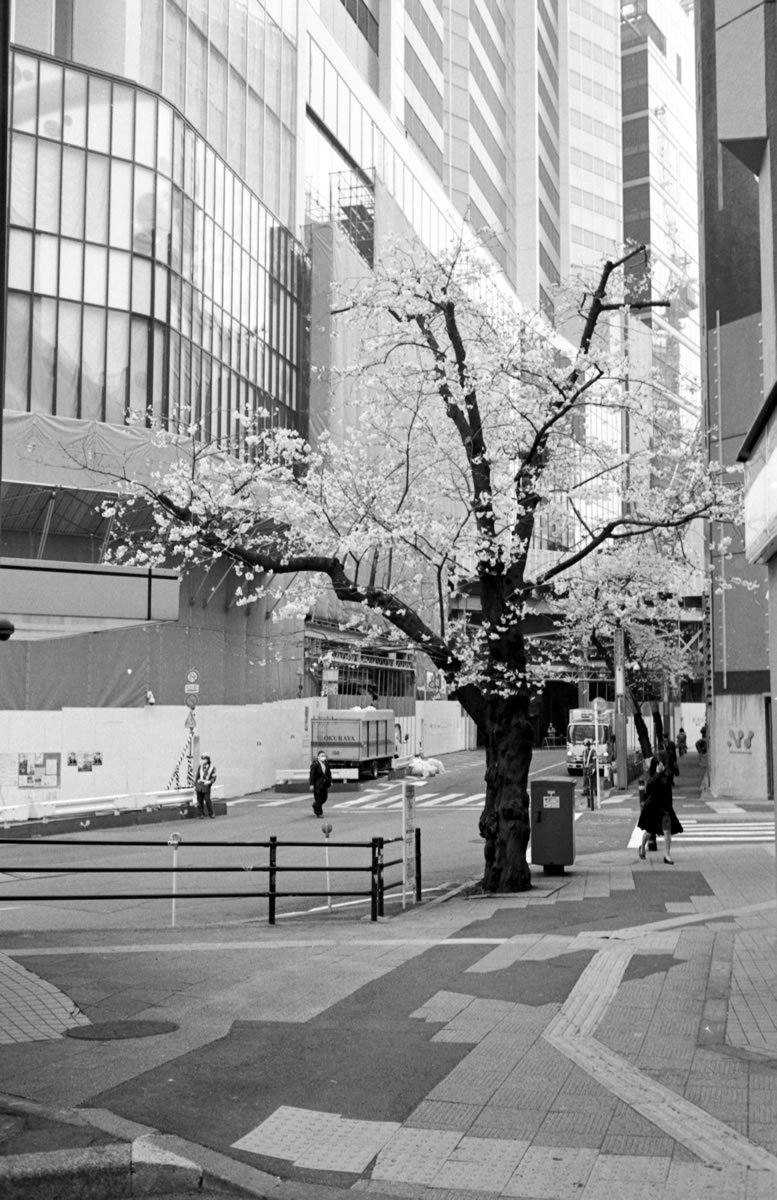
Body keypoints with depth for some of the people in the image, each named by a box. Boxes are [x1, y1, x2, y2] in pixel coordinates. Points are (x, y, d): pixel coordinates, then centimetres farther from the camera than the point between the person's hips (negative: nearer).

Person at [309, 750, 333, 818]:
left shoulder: (326, 763, 3)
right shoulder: (315, 764, -15)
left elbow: (329, 773, 12)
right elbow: (312, 774, -14)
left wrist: (330, 781, 10)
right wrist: (312, 784, -15)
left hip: (324, 783, 6)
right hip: (317, 784, -6)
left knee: (324, 797, 11)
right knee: (318, 798, 0)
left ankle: (315, 805, 37)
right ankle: (318, 813, 13)